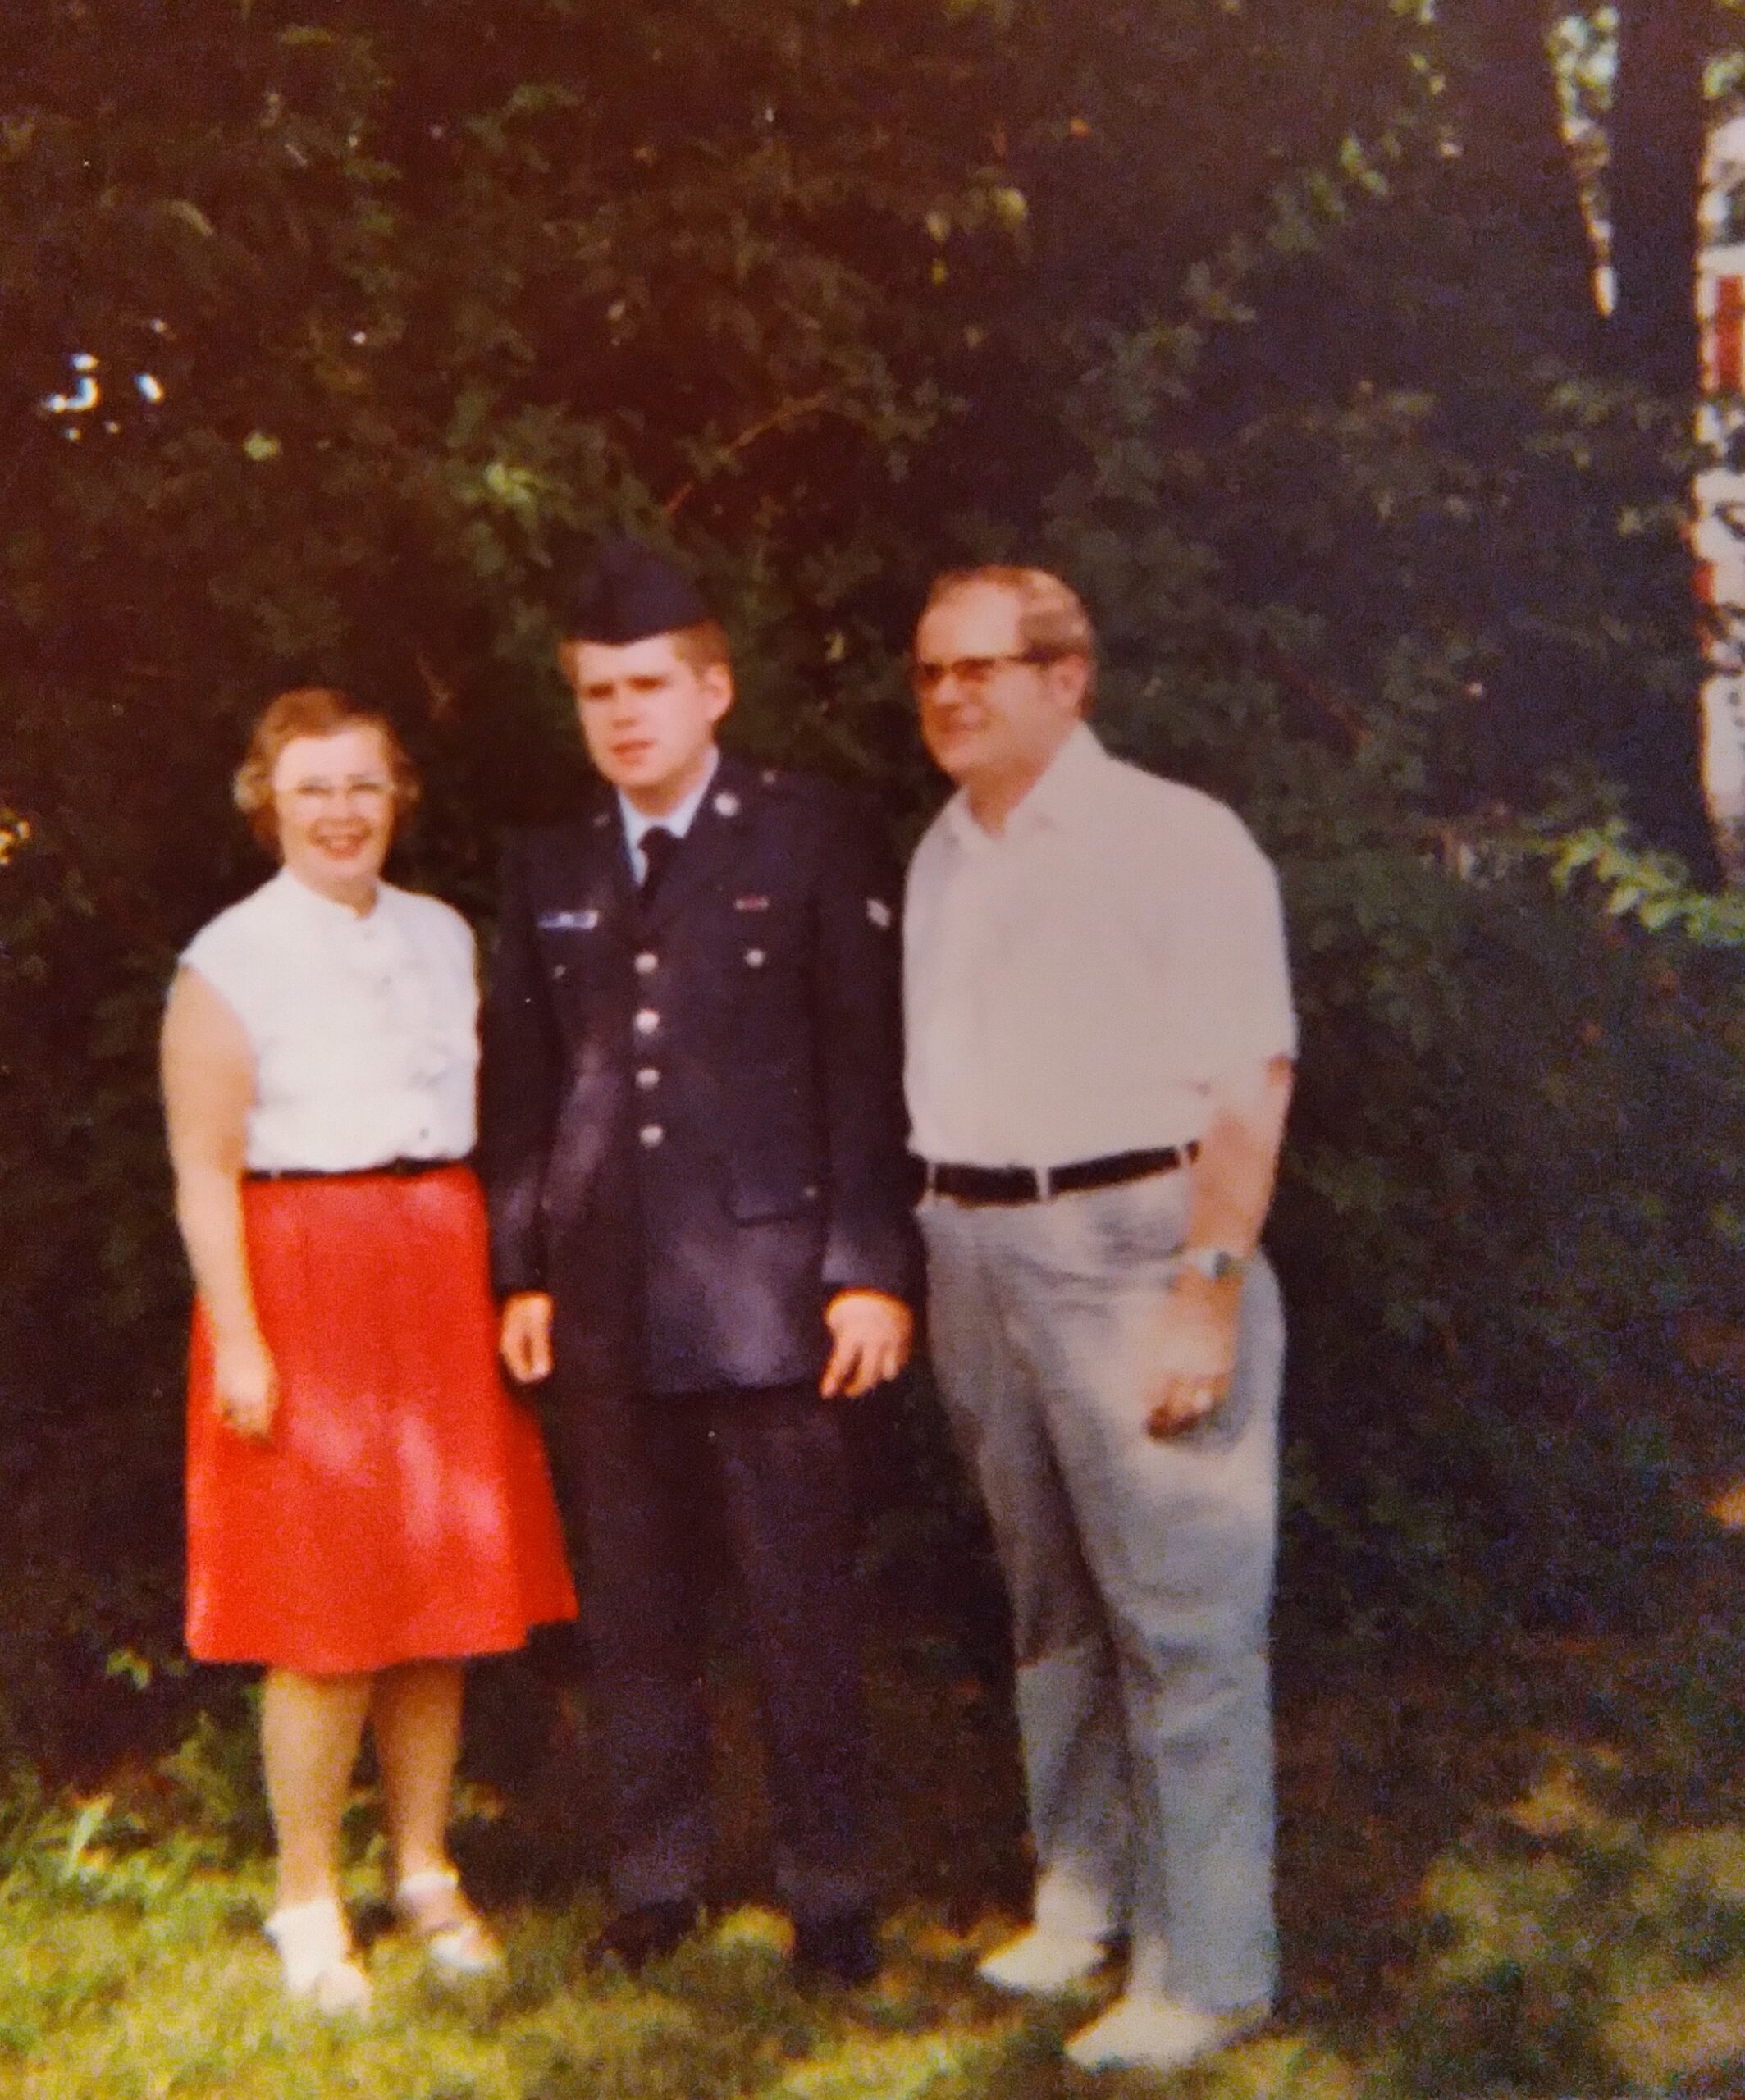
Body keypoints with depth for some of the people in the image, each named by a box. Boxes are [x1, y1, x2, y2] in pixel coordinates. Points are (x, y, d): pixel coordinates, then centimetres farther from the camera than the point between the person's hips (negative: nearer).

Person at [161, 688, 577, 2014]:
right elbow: (205, 1170, -8)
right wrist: (236, 1341, -13)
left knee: (444, 1592, 8)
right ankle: (309, 1905, 12)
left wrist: (508, 1282, 6)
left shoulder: (444, 937, 11)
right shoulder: (230, 960, -5)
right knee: (323, 1613, -2)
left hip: (444, 1282, 5)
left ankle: (427, 1875, 22)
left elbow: (480, 1118, 13)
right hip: (305, 1283, -5)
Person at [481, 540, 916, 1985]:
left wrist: (871, 1270, -9)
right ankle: (657, 1878, 25)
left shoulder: (816, 841, -1)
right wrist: (522, 1272, 8)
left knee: (803, 1606, 3)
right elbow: (521, 1088, 14)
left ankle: (829, 1887, 17)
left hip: (768, 1284, -4)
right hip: (608, 1302, 4)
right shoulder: (547, 871, 12)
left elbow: (871, 1067, -4)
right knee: (635, 1609, 12)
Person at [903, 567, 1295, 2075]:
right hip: (976, 1253, 7)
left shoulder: (1173, 837, -8)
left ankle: (1207, 1971, 5)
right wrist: (934, 1269, 9)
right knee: (1050, 1597, 15)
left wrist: (1206, 1297, -19)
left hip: (1130, 1242, -7)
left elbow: (1249, 1085, -13)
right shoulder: (938, 860, 13)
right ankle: (1081, 1895, 28)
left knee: (1180, 1611, -4)